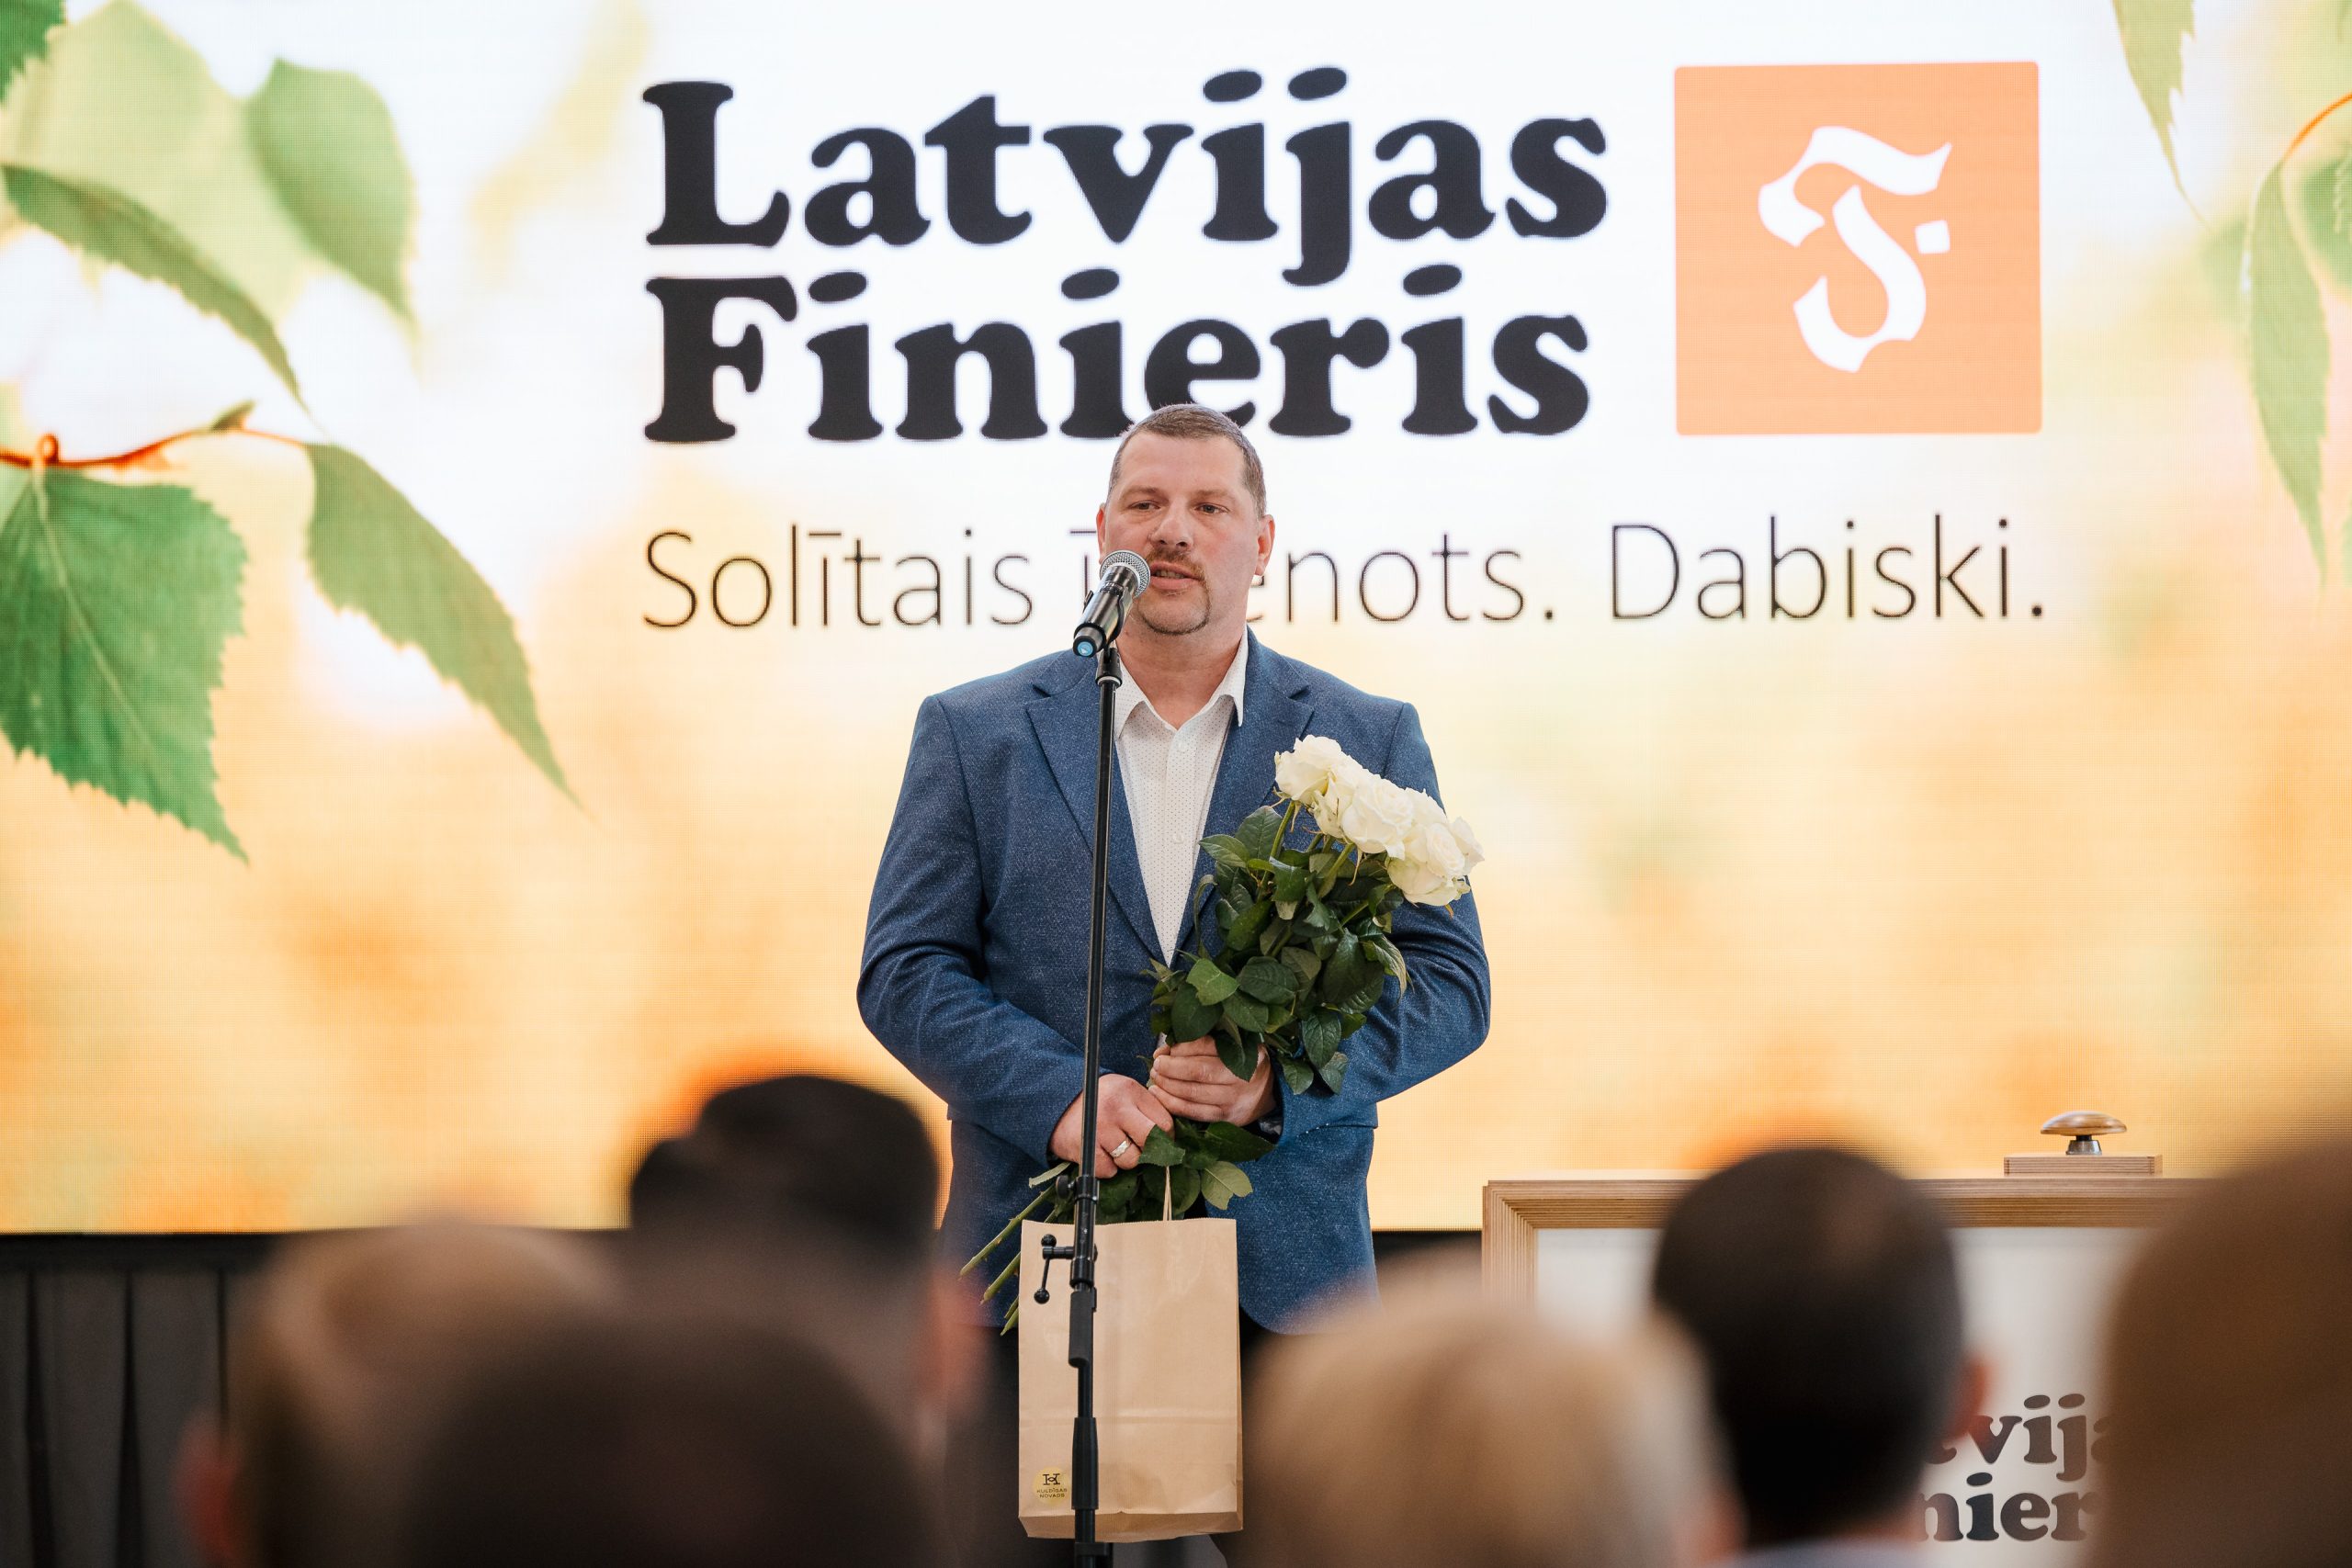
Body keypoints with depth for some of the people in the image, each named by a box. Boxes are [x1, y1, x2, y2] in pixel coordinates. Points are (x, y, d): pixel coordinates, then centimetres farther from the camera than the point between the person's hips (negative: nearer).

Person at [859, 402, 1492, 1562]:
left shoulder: (1367, 741, 10)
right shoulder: (973, 734, 9)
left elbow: (1449, 983, 5)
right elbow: (903, 971, 4)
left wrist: (1280, 1079, -13)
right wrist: (1058, 1095, -13)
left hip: (1282, 1276, 0)